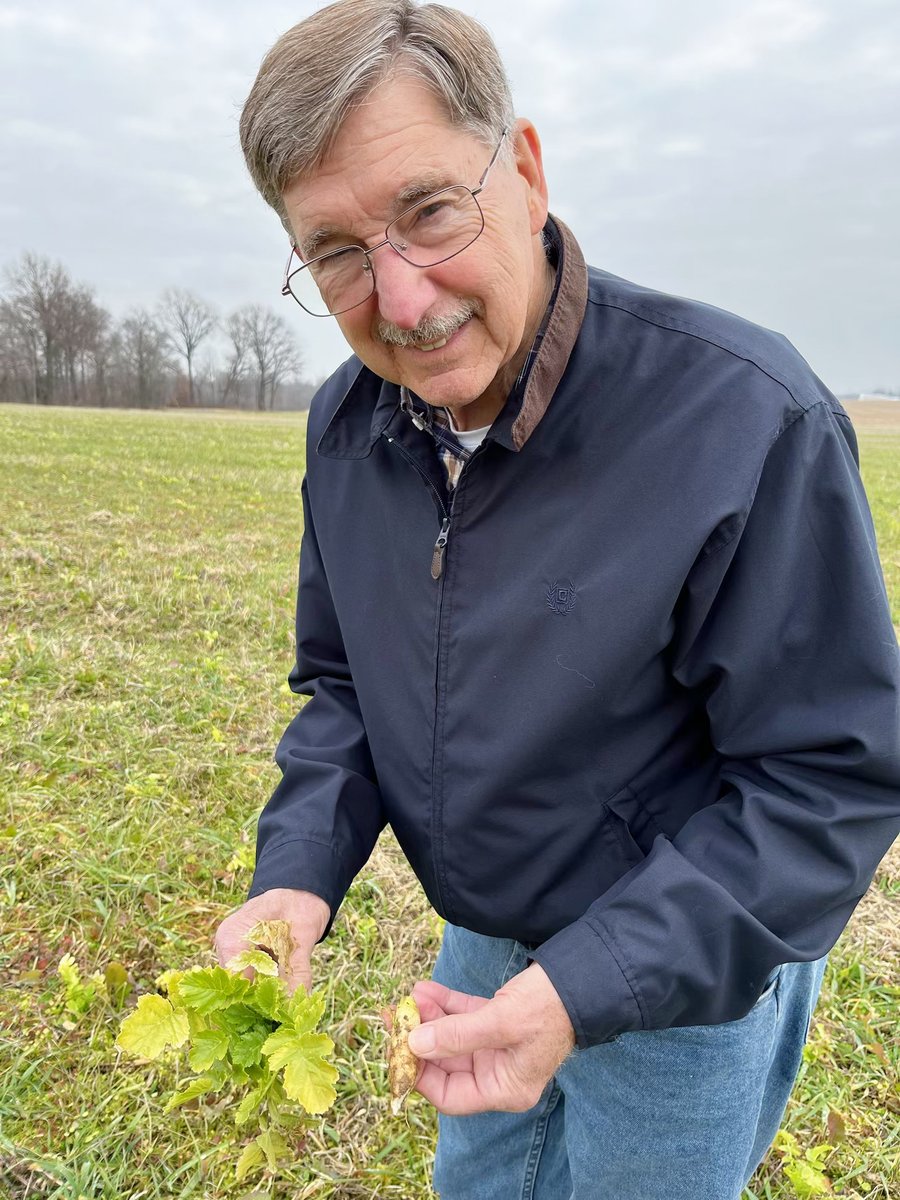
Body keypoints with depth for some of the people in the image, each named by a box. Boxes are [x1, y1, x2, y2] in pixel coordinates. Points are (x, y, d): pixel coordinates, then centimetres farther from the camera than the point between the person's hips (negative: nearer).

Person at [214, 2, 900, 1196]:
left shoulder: (750, 423, -30)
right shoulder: (347, 424, -9)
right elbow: (341, 681, 1)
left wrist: (586, 987, -31)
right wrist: (296, 873, -14)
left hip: (691, 969, -5)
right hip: (482, 943, 6)